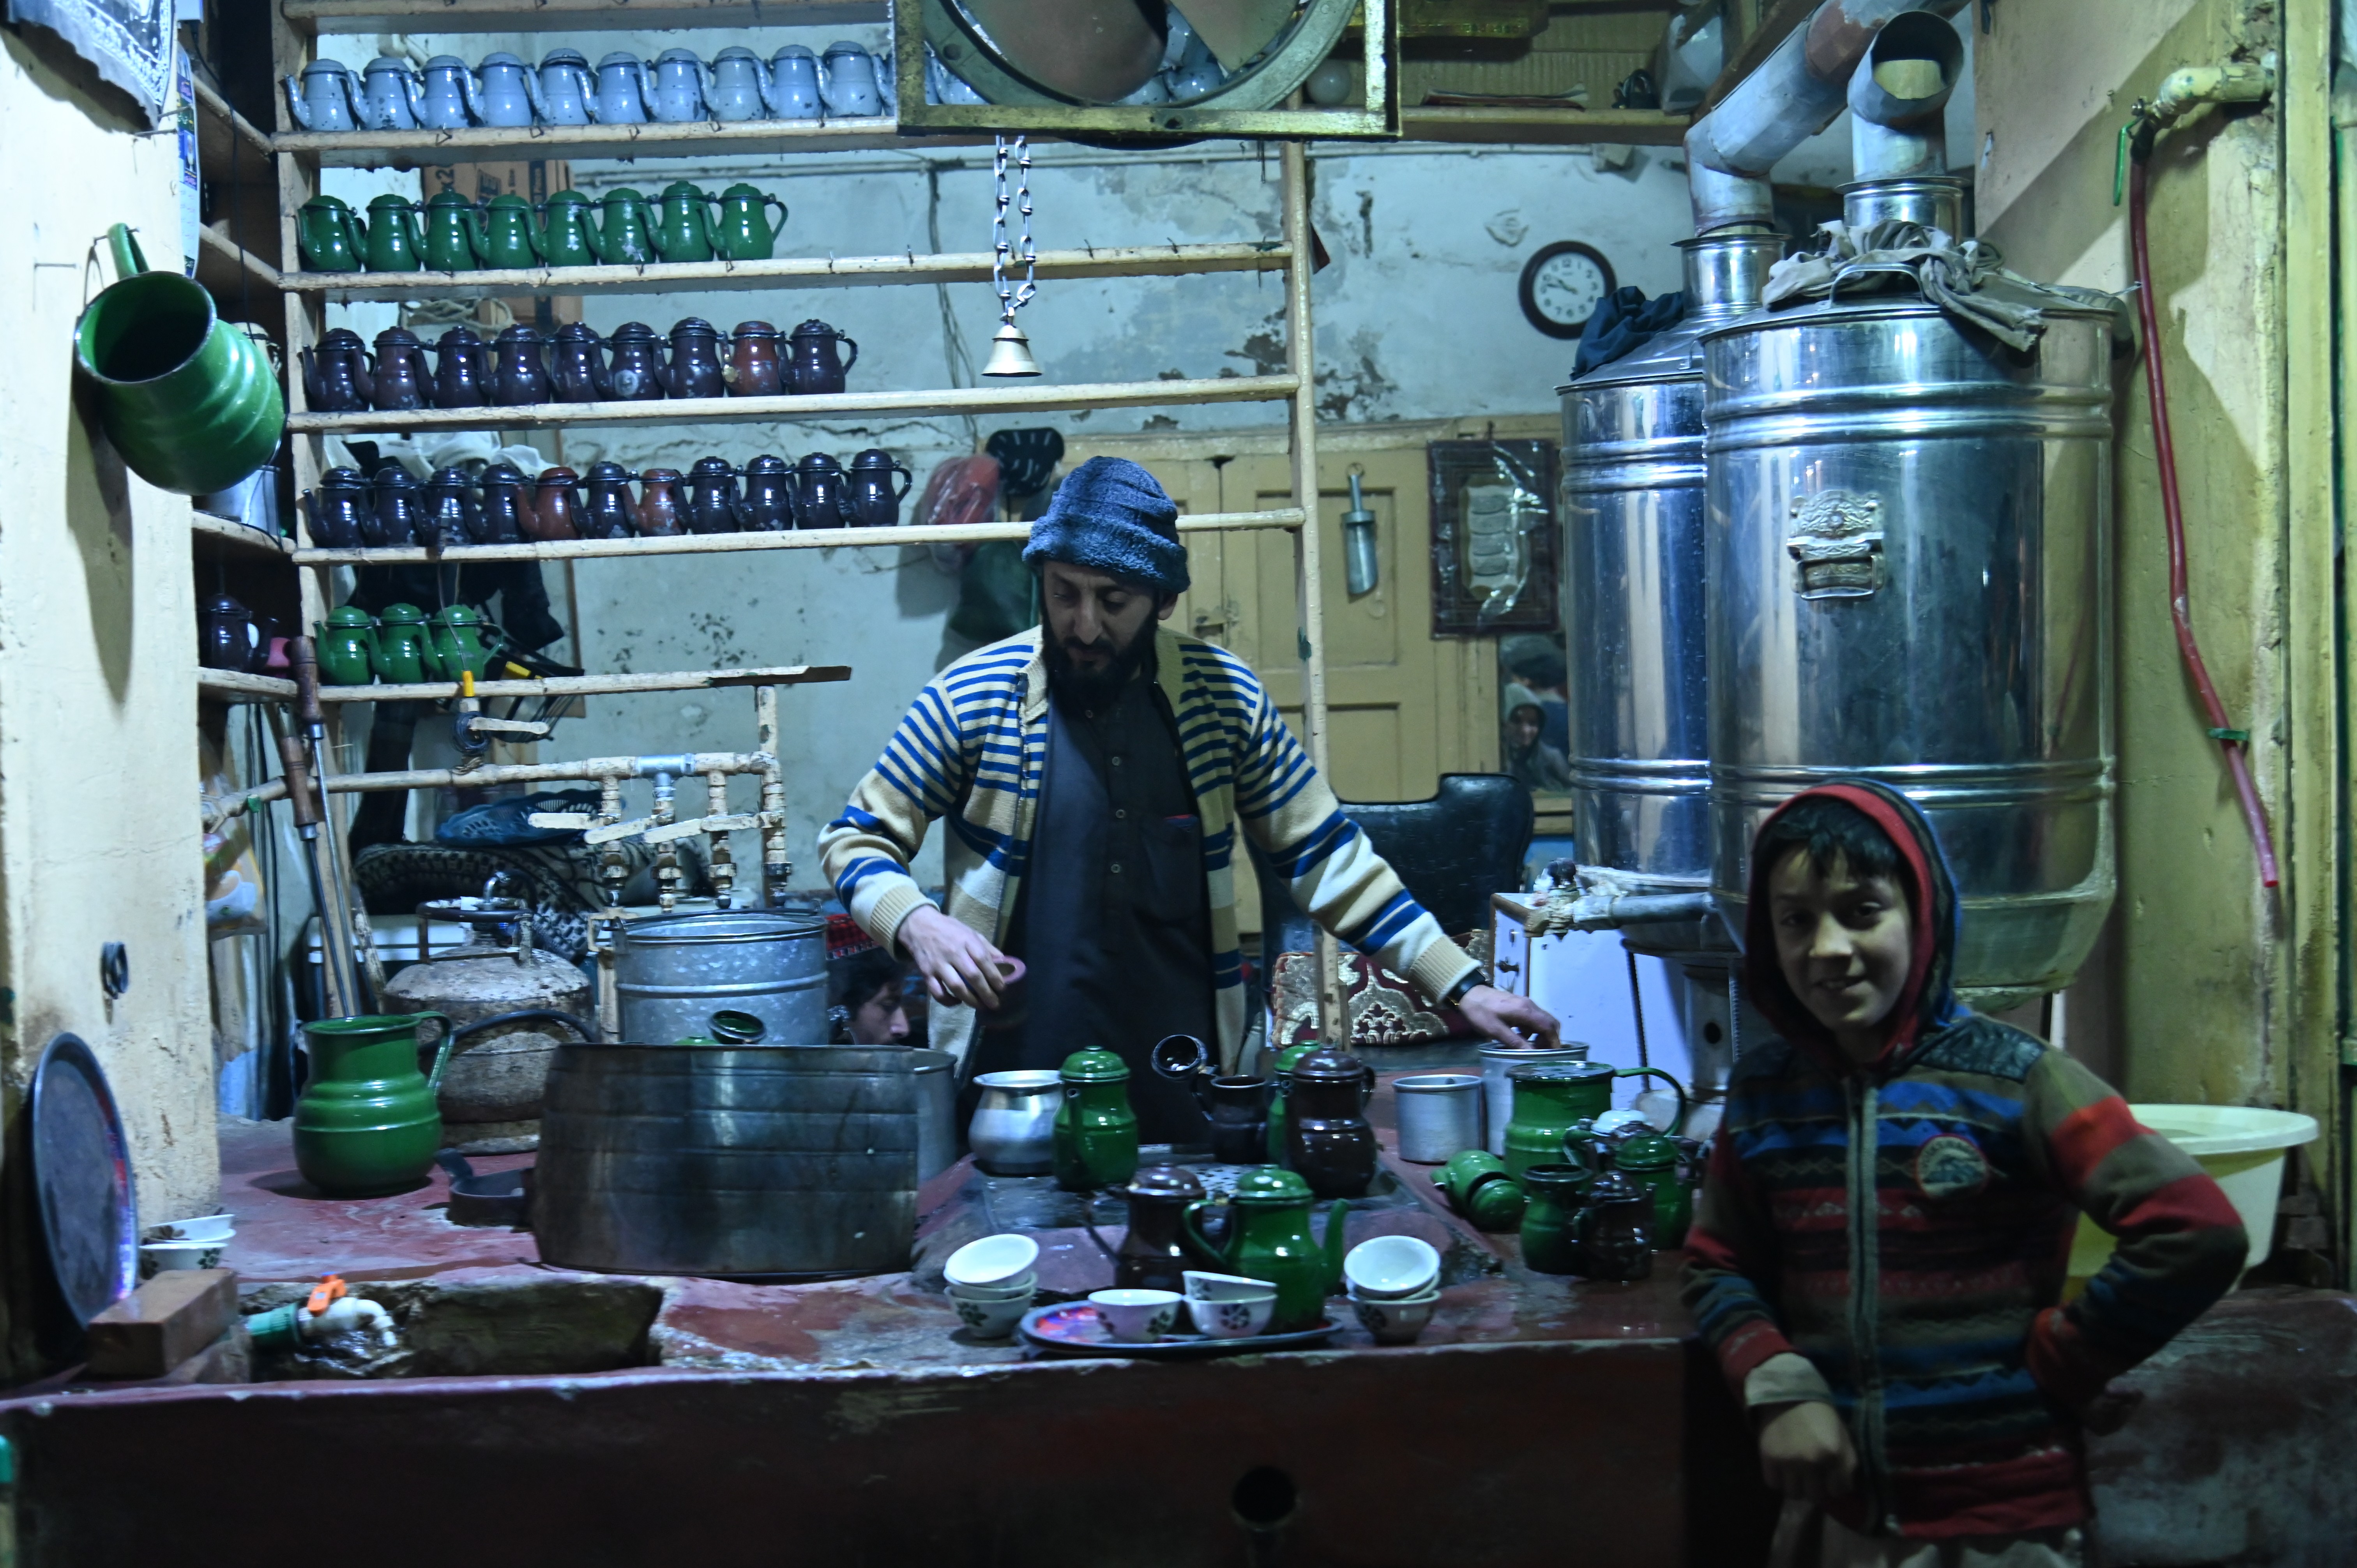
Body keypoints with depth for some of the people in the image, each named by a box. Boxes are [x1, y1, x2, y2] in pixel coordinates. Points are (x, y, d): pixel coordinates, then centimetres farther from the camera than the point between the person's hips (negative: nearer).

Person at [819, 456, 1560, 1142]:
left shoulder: (1223, 697, -2)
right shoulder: (973, 697, -6)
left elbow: (1326, 856, 4)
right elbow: (855, 840, 2)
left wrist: (1463, 986, -1)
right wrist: (916, 924, -19)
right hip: (1015, 1093, -1)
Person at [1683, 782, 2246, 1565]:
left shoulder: (2011, 1079, -11)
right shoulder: (1763, 1089, 1)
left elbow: (2197, 1234, -16)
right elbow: (1719, 1265, 8)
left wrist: (2055, 1367, -10)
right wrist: (1779, 1390, -8)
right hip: (1840, 1504, 3)